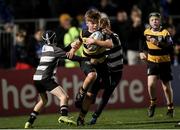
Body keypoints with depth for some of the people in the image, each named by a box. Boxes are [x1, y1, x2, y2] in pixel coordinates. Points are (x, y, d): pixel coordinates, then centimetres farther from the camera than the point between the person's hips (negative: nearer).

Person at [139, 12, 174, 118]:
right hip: (152, 62, 2)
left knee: (167, 87, 6)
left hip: (164, 62, -2)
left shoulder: (165, 33, -12)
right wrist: (142, 52, 6)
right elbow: (144, 45, 22)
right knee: (151, 84, -16)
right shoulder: (146, 32, 3)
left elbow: (170, 47, -24)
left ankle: (170, 108, 26)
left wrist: (158, 43, -36)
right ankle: (153, 103, 10)